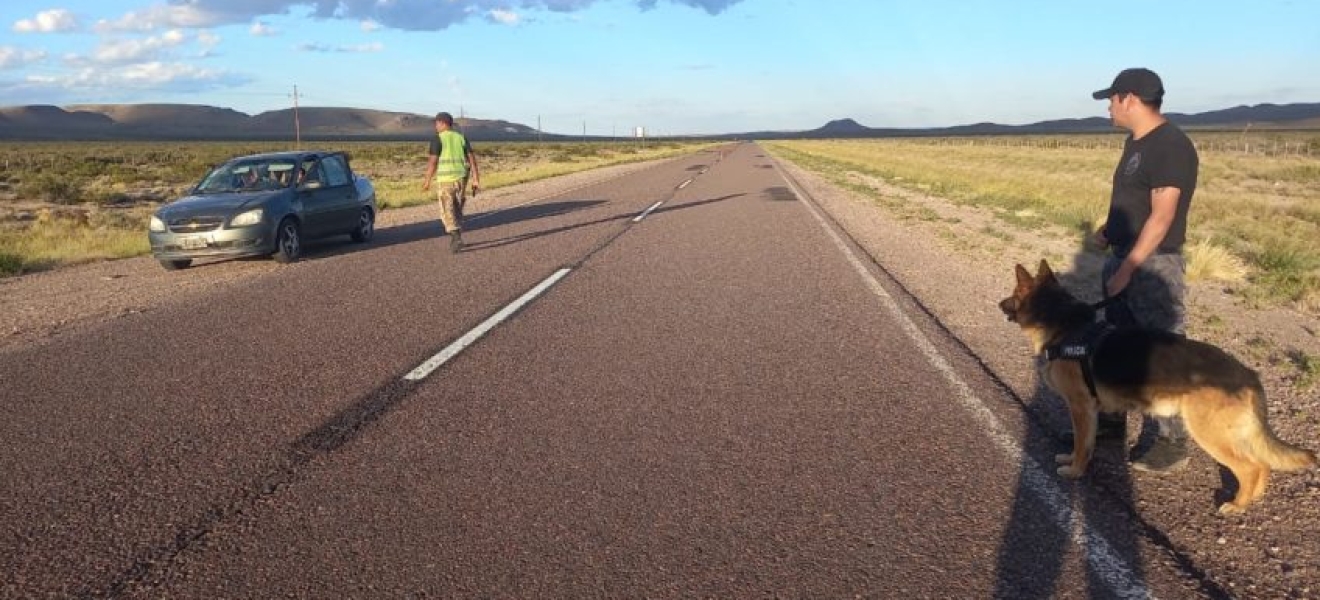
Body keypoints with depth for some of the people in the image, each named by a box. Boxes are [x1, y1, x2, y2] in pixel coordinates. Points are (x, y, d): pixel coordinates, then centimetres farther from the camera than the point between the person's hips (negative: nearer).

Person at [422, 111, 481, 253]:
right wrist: (476, 180, 1)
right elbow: (472, 159, 1)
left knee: (448, 212, -1)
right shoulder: (462, 138, 8)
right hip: (461, 178, 5)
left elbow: (433, 162, -11)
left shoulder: (437, 139, -6)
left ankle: (457, 238, -18)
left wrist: (427, 181, -2)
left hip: (445, 180, -5)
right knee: (457, 210, 18)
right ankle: (456, 239, 23)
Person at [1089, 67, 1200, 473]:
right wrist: (1108, 231, 5)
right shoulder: (1135, 142, 11)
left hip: (1153, 265, -10)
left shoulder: (1170, 145, -18)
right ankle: (1112, 417, 32)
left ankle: (1171, 443, 8)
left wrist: (1127, 269, -23)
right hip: (1123, 257, 10)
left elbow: (1162, 216, -22)